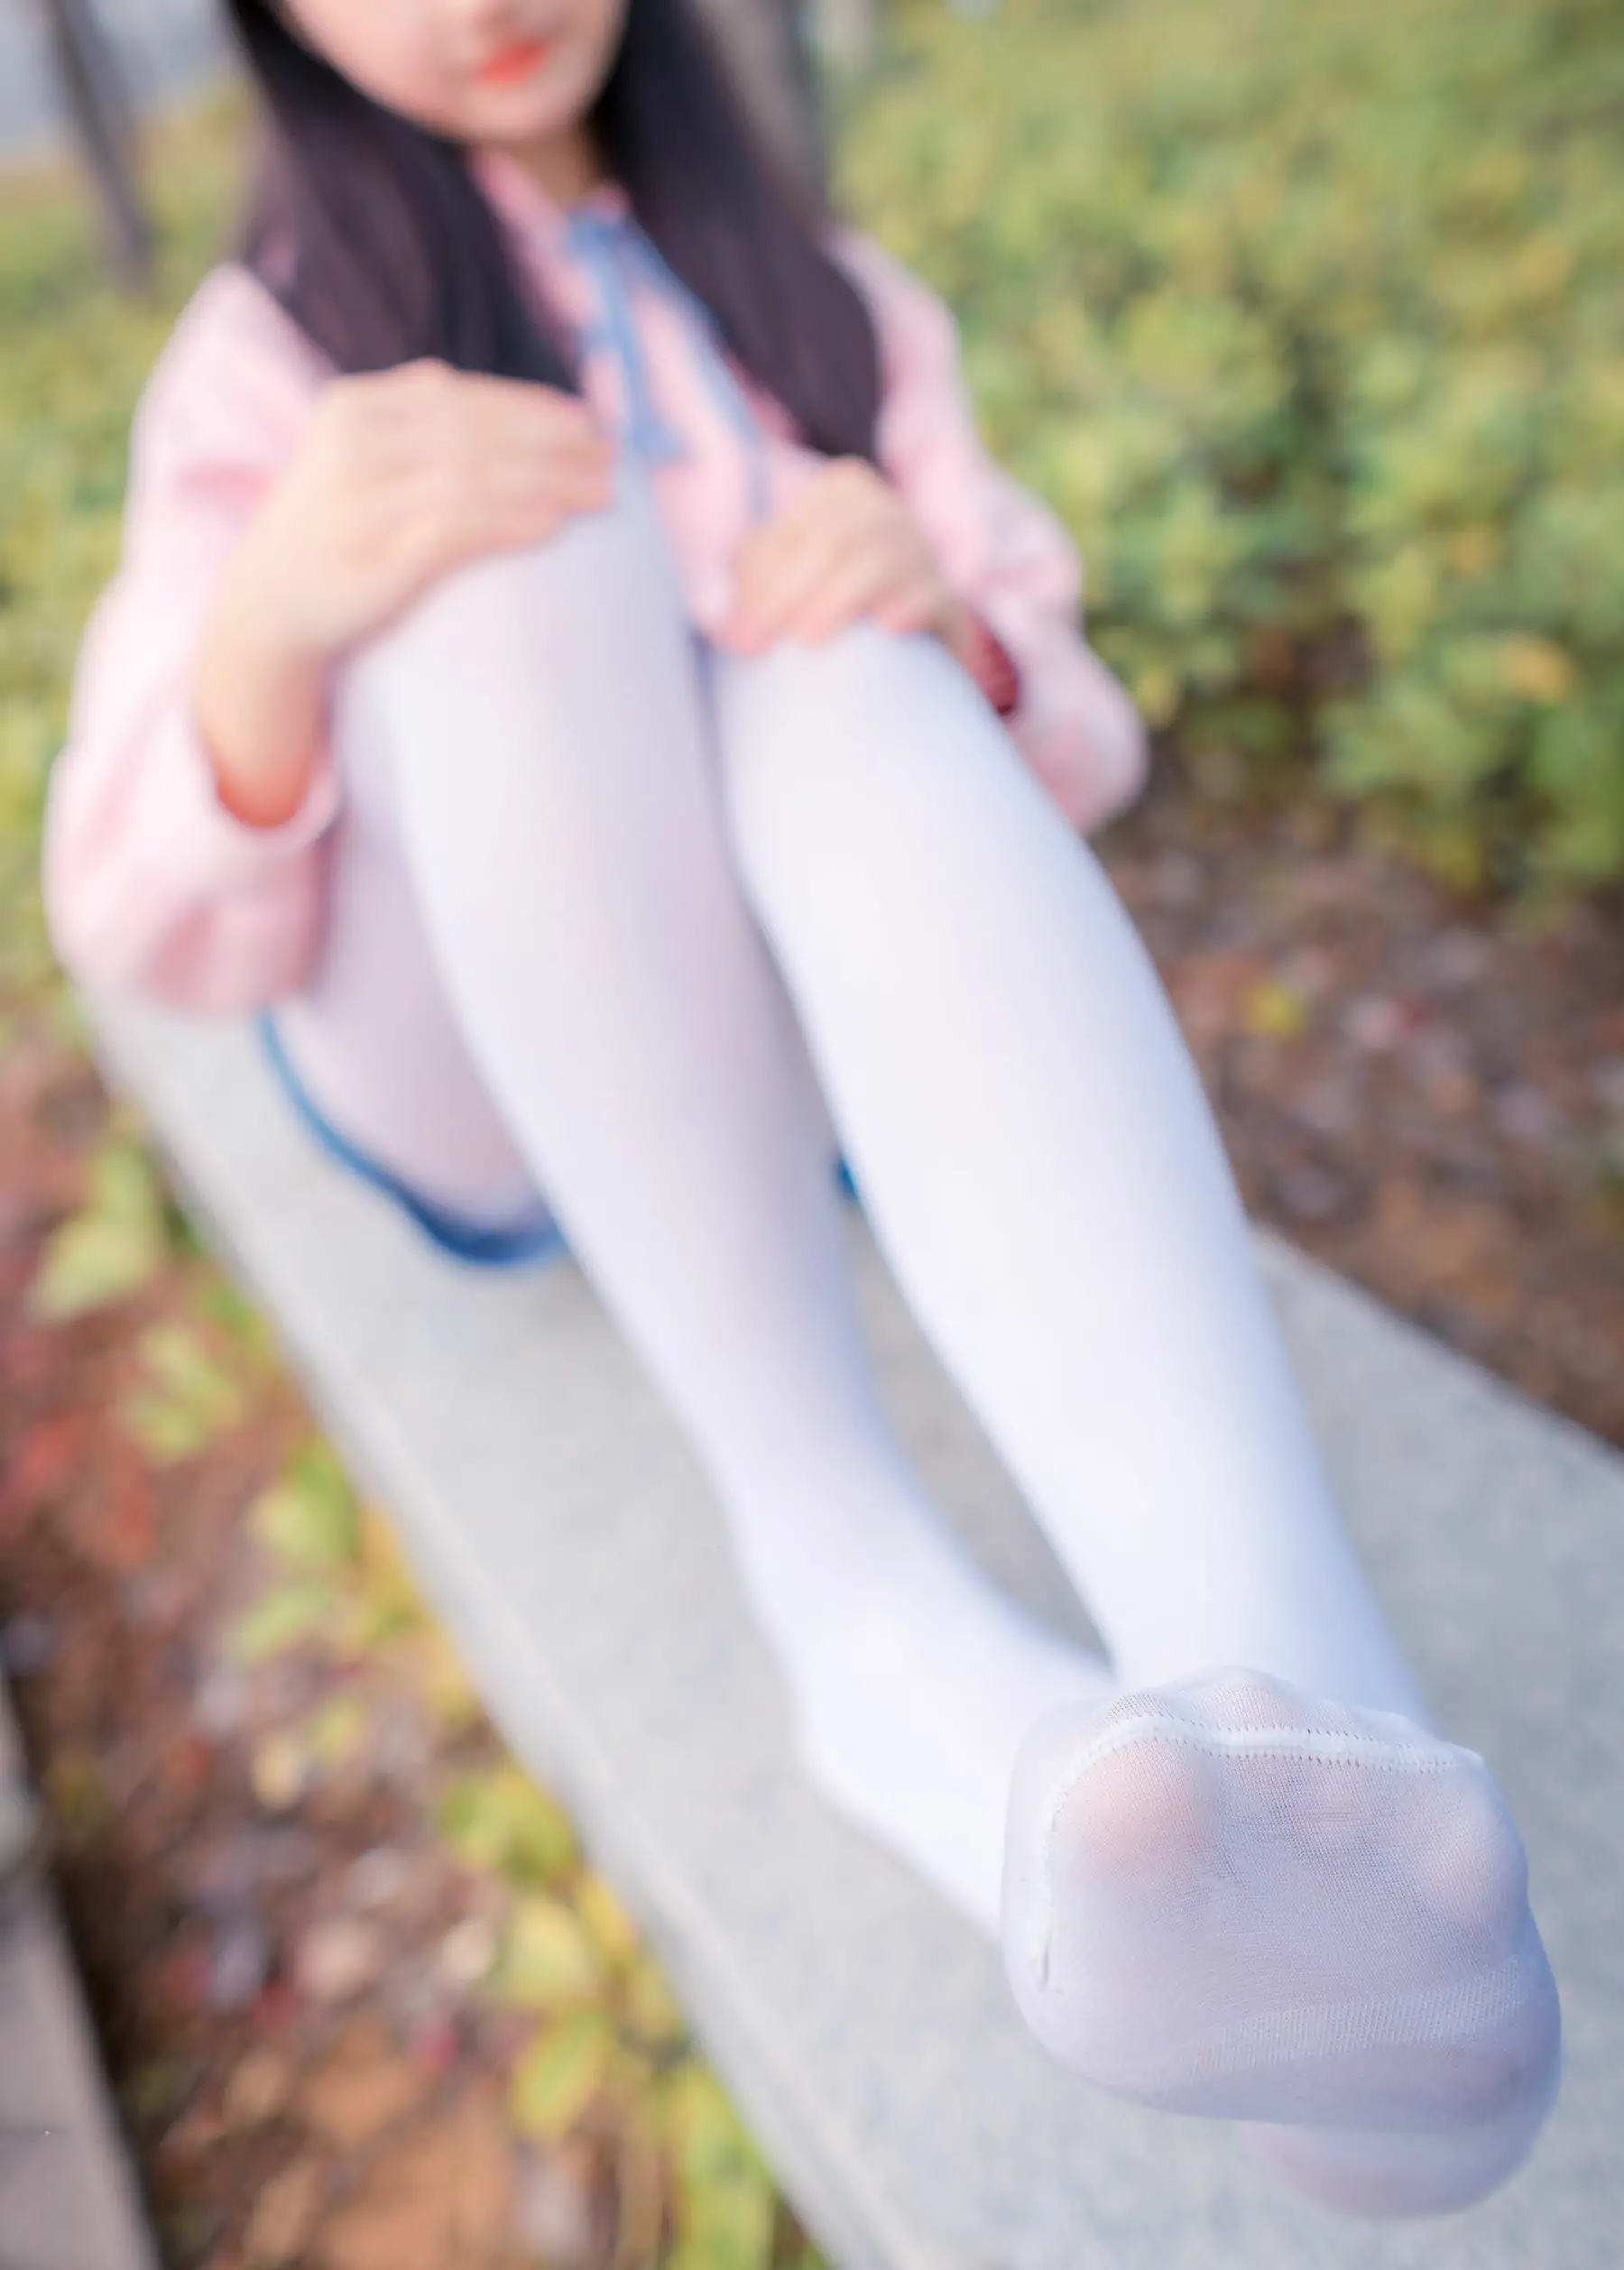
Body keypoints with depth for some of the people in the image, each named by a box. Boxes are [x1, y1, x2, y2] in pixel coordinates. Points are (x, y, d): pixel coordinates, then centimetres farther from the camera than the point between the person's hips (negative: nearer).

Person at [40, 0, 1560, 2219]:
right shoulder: (270, 354, 7)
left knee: (849, 682, -28)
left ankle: (1293, 1724, -48)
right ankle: (862, 1601, -36)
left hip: (799, 1044, 1)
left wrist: (942, 622, -17)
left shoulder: (838, 302, 14)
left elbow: (1071, 758, 5)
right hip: (484, 1090, 0)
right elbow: (161, 933, -5)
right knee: (515, 530, -25)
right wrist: (270, 630, -25)